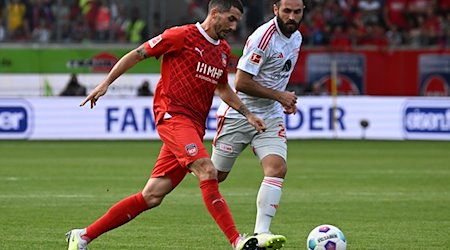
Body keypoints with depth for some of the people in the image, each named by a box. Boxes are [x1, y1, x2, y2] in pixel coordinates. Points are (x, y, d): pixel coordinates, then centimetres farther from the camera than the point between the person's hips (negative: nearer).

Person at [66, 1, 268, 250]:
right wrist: (105, 83, -1)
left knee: (152, 196, 2)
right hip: (173, 116, -8)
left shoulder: (223, 51, 18)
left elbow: (223, 89, 33)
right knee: (207, 171, -26)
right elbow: (136, 54, 2)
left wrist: (247, 114, 22)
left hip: (194, 127, 8)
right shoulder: (182, 36, -4)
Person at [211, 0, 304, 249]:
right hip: (239, 114, -6)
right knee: (216, 175, 4)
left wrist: (287, 100, 10)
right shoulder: (263, 37, -20)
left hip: (270, 117, 6)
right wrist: (279, 96, -17)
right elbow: (241, 82, -22)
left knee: (277, 168, -18)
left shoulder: (296, 37, 7)